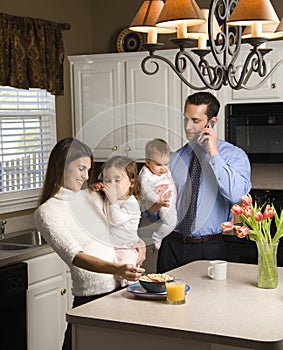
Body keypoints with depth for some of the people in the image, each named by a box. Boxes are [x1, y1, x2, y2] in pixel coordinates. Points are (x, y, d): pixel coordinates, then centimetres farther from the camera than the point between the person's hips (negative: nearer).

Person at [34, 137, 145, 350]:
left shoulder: (91, 197, 12)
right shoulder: (47, 212, -8)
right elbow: (74, 256, -20)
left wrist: (138, 243, 3)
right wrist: (117, 269, -34)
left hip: (122, 289, 6)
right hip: (92, 298, -6)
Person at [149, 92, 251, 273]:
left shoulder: (235, 156, -2)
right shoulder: (175, 158, 9)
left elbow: (237, 195, -23)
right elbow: (154, 214, 12)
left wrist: (213, 154, -18)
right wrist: (155, 205, -12)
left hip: (208, 250, -3)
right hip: (172, 246, 3)